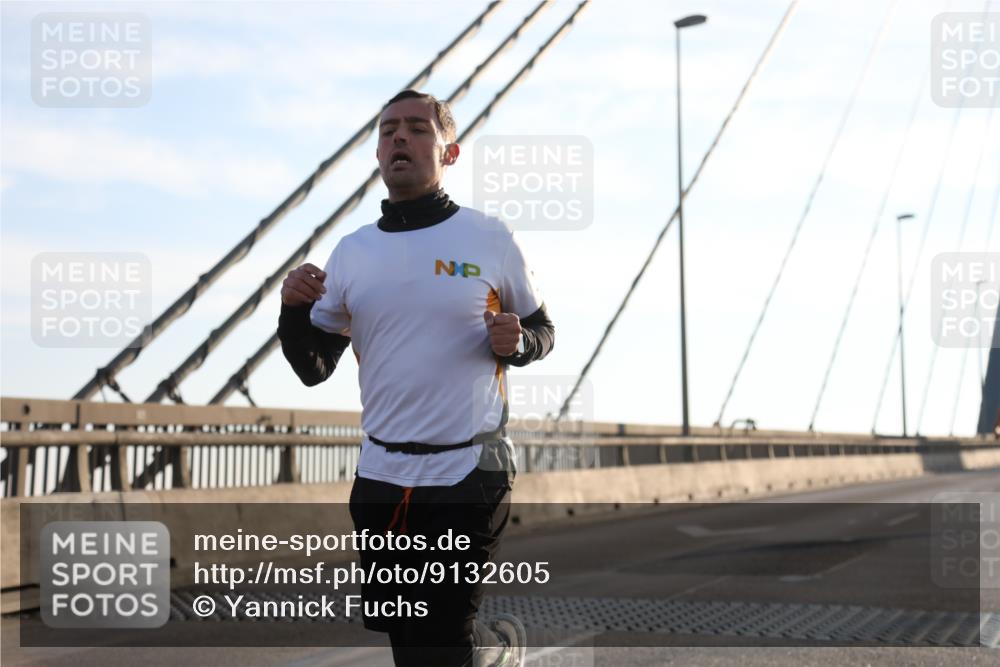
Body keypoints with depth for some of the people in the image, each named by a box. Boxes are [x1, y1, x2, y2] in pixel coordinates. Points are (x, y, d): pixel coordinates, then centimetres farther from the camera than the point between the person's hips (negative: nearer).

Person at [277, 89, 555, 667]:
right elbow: (313, 370, 10)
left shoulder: (490, 238, -2)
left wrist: (515, 343, -14)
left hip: (470, 474, -4)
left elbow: (543, 331, 9)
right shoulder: (351, 252, 7)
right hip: (381, 477, 4)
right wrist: (294, 310, -9)